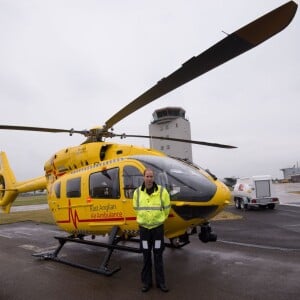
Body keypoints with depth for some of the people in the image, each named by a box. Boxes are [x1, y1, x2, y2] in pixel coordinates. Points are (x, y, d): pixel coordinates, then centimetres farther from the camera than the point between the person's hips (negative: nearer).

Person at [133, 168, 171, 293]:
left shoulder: (162, 191, -10)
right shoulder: (137, 192, -3)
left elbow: (166, 208, 4)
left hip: (158, 228, -1)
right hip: (144, 228, 2)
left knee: (158, 256, 8)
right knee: (146, 256, 11)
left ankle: (160, 282, 24)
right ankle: (146, 282, 26)